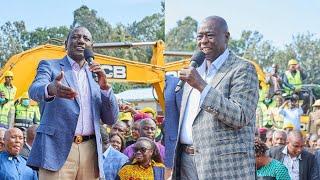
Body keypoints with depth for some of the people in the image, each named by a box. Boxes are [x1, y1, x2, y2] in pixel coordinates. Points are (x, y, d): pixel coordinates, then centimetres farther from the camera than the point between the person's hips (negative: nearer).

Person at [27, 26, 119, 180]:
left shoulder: (96, 75, 19)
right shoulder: (49, 66, 9)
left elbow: (110, 119, 13)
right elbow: (35, 90, -13)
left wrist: (104, 86, -3)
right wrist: (51, 89, -37)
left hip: (90, 151, 4)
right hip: (57, 148, -4)